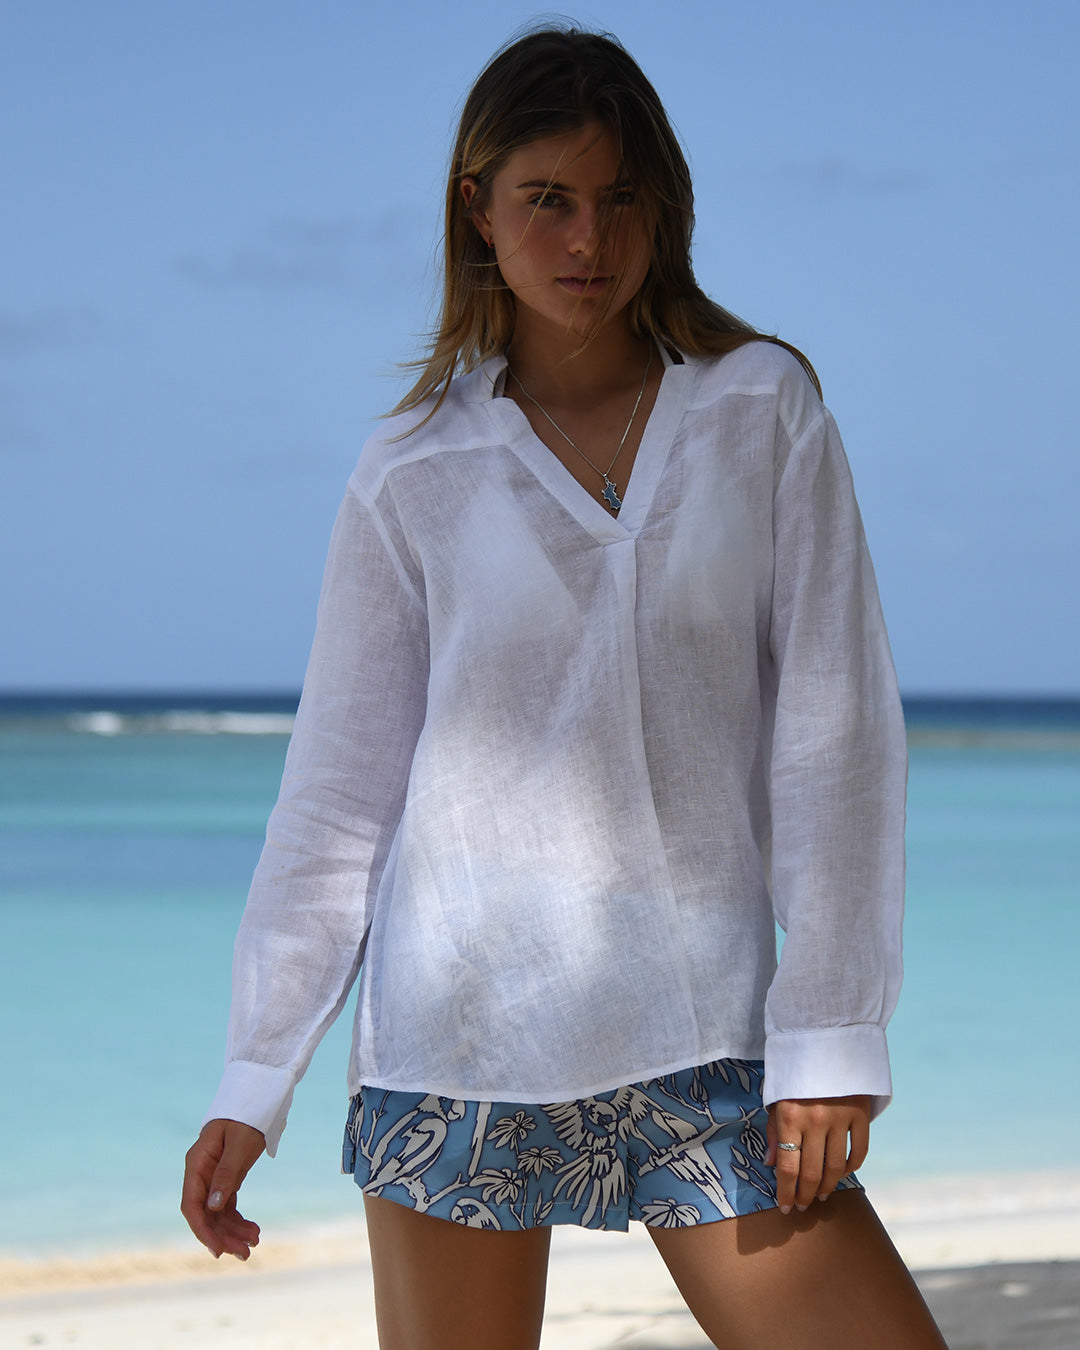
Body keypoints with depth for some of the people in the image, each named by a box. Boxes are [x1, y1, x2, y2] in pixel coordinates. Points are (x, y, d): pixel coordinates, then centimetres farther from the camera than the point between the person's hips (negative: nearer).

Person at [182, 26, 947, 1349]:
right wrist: (254, 1079, 5)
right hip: (458, 1027, 0)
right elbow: (338, 790, 7)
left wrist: (830, 1037, -5)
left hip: (703, 1036, 1)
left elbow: (835, 729, 1)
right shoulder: (415, 473, 4)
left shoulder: (766, 409, 5)